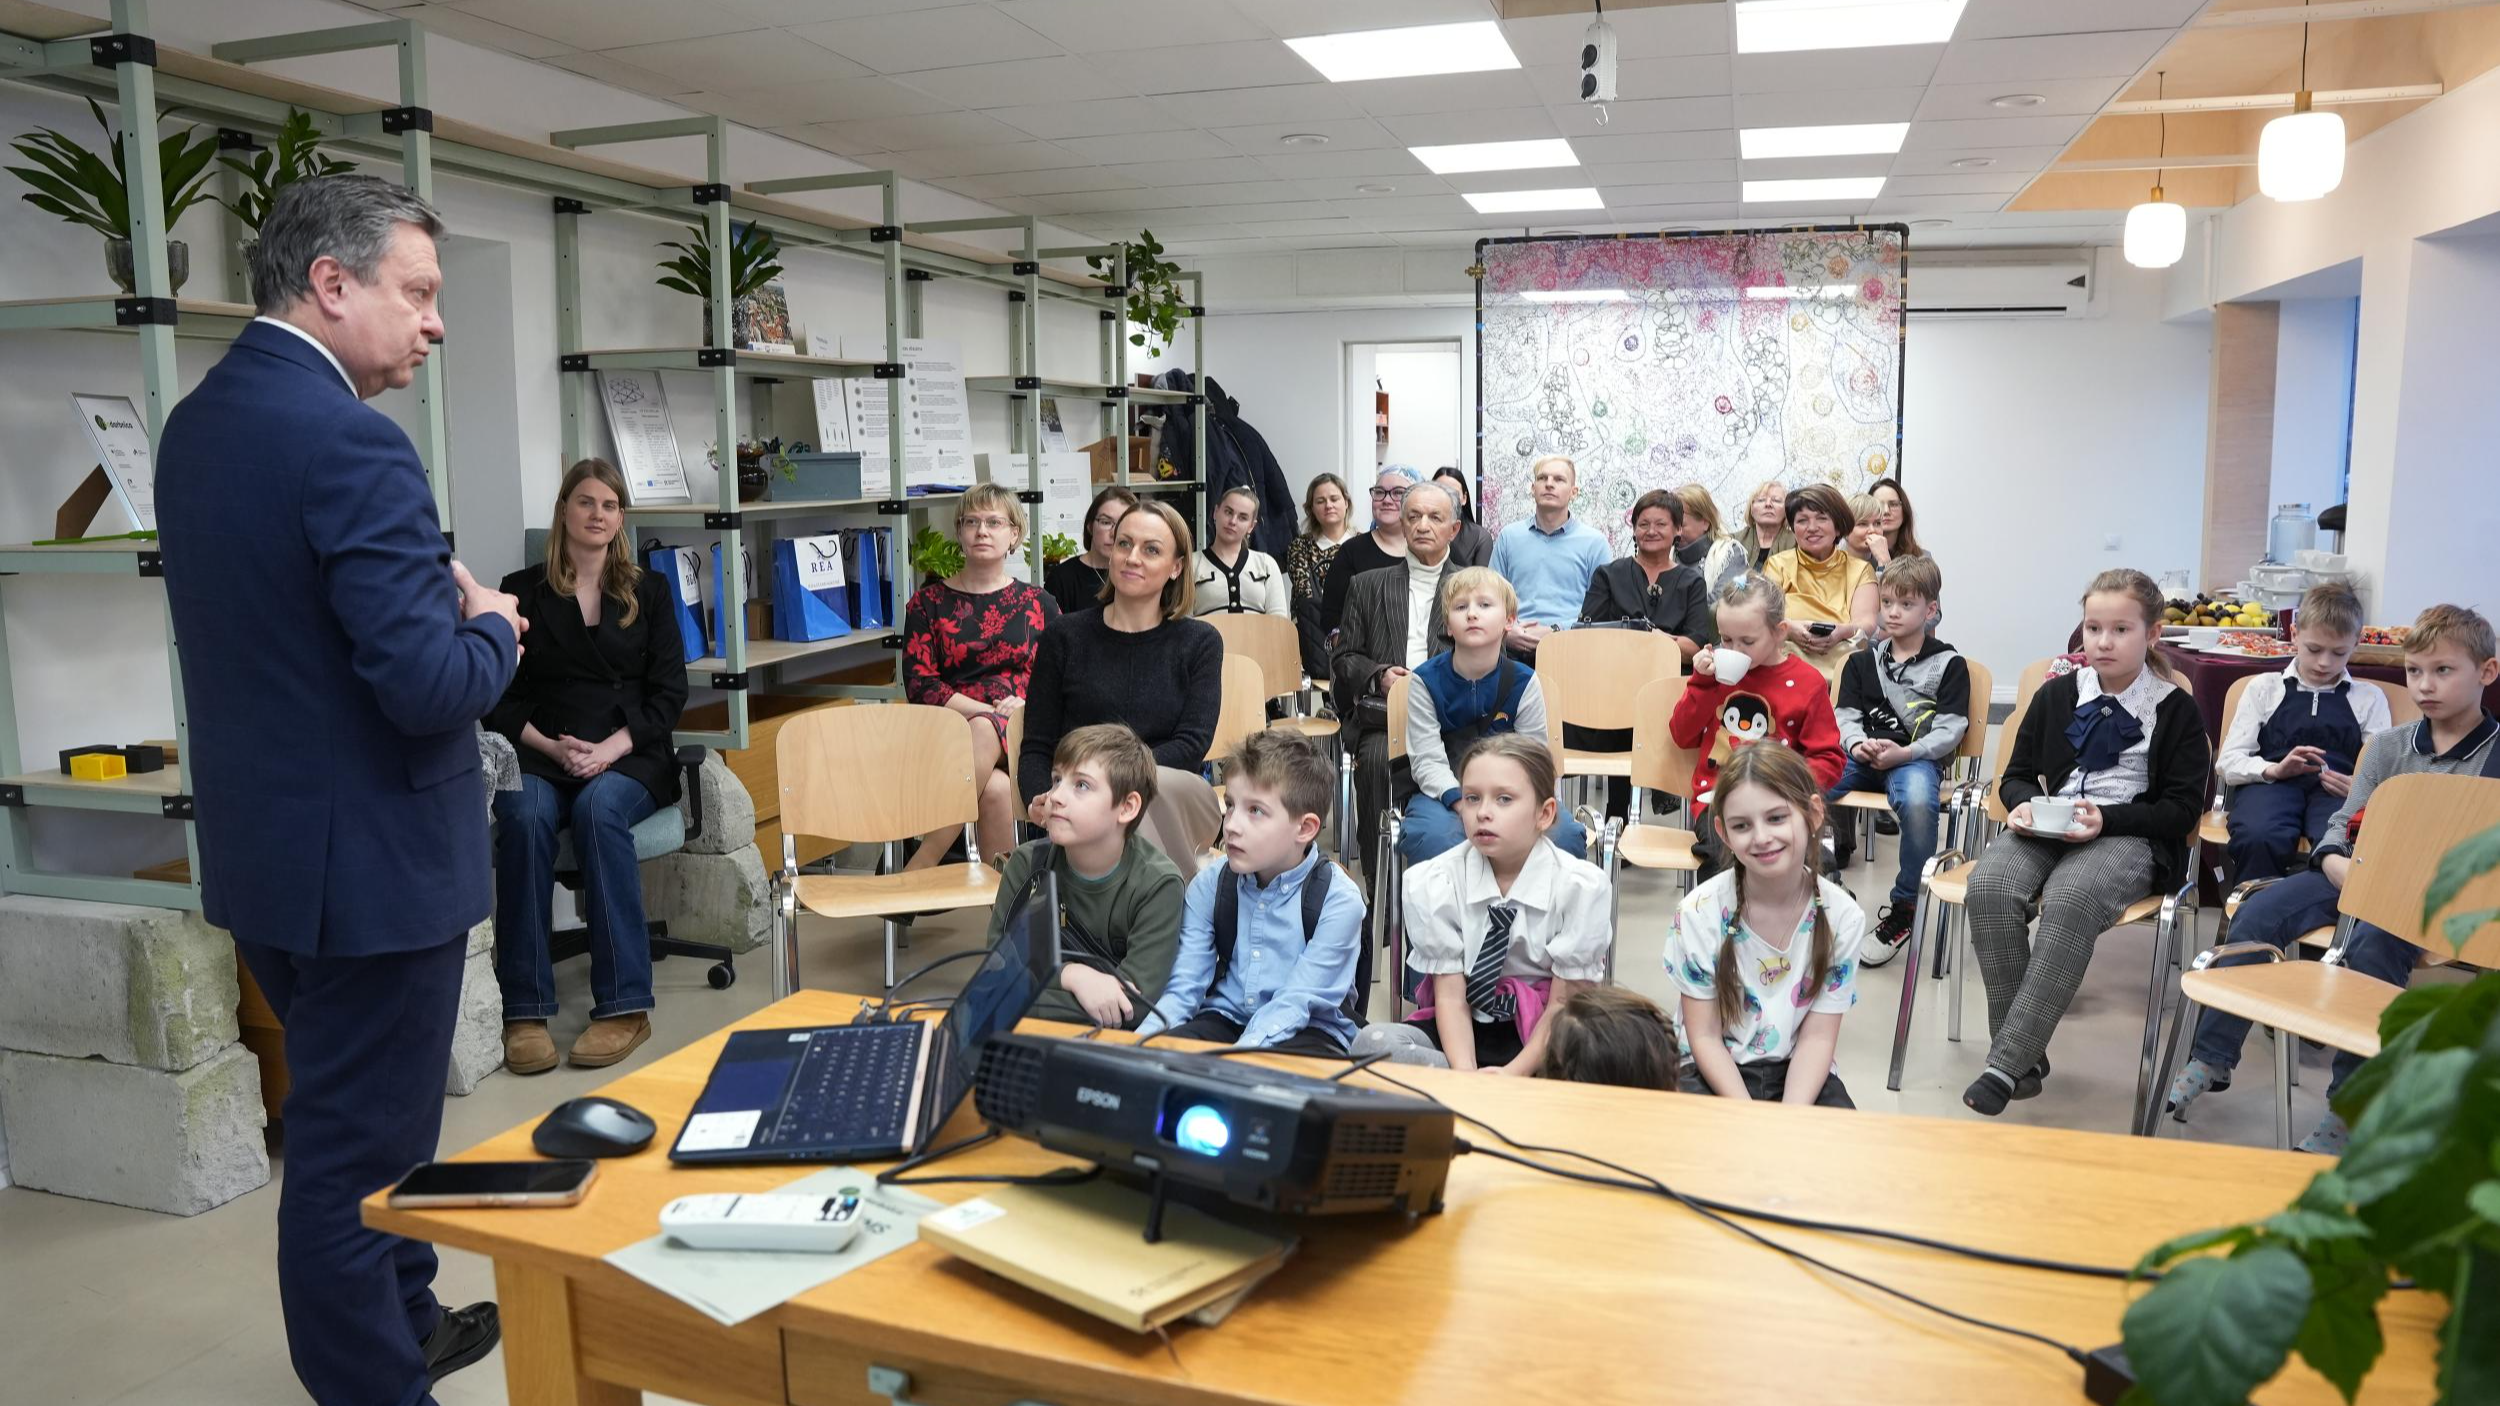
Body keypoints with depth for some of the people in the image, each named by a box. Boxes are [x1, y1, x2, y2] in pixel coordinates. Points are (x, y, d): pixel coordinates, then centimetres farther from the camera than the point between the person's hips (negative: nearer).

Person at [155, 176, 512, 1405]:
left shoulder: (198, 422, 6)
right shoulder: (348, 441, -23)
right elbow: (429, 687, -27)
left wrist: (434, 597, 7)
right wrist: (490, 627, -7)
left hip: (263, 844, 10)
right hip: (367, 857, -10)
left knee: (348, 1116, 25)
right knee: (358, 1149, 4)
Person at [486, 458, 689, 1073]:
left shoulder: (649, 592, 13)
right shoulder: (522, 591, 11)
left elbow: (668, 694, 5)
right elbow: (501, 699, 6)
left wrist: (609, 750, -10)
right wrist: (553, 748, -12)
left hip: (630, 756, 0)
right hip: (540, 754, 1)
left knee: (599, 807, -34)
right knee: (524, 814, -33)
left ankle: (624, 1006, -33)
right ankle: (524, 1010, -31)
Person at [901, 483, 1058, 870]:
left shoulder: (1038, 603, 17)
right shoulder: (928, 602, 13)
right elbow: (919, 684, 2)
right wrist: (988, 709, -13)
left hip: (1019, 735, 0)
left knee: (984, 733, -38)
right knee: (995, 789, -36)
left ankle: (913, 875, -36)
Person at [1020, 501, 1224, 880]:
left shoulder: (1200, 642, 11)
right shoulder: (1064, 637, 12)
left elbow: (1191, 744, -2)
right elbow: (1037, 746, 10)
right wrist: (1040, 802, -14)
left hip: (1179, 802, 0)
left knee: (1153, 786, -36)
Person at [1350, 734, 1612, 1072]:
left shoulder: (1580, 886, -12)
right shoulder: (1431, 883, -9)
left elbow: (1565, 1003, -10)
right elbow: (1450, 996, -10)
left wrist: (1515, 1072, -25)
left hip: (1541, 1034, -2)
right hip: (1465, 1029, 2)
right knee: (1371, 1042, -28)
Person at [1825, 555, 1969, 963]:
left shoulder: (1949, 664, 7)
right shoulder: (1862, 662, 19)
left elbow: (1950, 730, -2)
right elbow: (1845, 715, 12)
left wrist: (1903, 753, -18)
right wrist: (1857, 745, -12)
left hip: (1917, 758, -3)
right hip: (1863, 756, 3)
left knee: (1917, 801, -39)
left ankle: (1904, 907, -20)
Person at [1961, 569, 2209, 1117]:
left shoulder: (2176, 710, 6)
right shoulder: (2057, 695, 16)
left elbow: (2183, 809, 2)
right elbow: (2018, 774, 20)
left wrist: (2107, 819, -15)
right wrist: (2023, 803, -5)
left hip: (2131, 837, -3)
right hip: (2047, 828, 4)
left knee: (2070, 898, -38)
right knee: (1990, 885, -31)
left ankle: (2006, 1064, -35)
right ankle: (2026, 1055, -24)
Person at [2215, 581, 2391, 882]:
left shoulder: (2369, 698, 24)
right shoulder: (2265, 688, 21)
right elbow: (2227, 763, 12)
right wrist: (2274, 769, -9)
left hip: (2337, 790, 1)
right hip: (2271, 784, 0)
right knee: (2259, 837, -39)